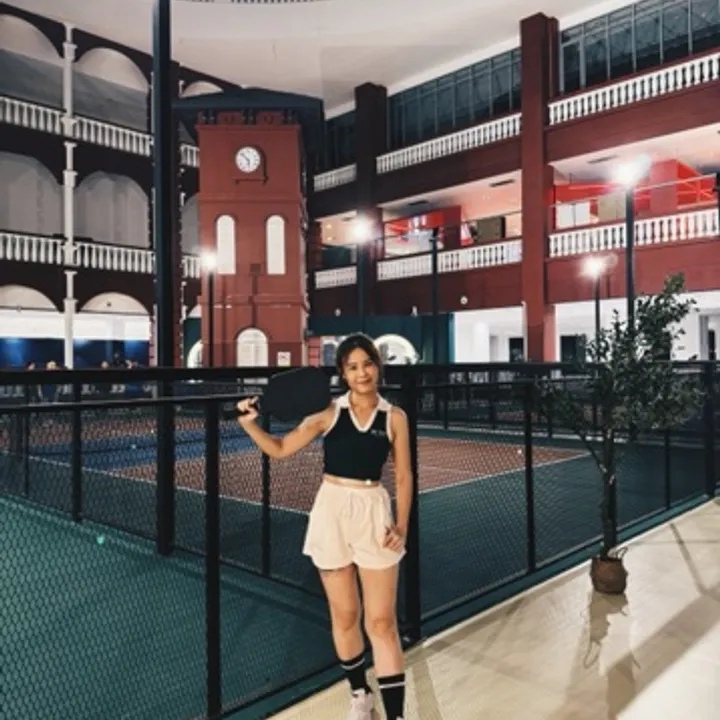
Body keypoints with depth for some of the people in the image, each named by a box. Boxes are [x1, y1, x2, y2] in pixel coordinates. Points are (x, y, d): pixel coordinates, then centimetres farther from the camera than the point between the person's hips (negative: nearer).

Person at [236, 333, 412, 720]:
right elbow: (280, 448, 2)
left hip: (374, 513, -1)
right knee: (344, 615, 13)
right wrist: (249, 423, -14)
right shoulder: (328, 412, -2)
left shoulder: (394, 417, -1)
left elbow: (403, 476, 3)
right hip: (332, 511, 1)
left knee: (382, 621, 1)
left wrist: (401, 524, -8)